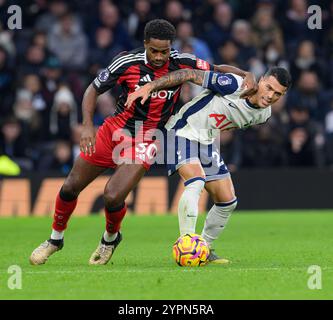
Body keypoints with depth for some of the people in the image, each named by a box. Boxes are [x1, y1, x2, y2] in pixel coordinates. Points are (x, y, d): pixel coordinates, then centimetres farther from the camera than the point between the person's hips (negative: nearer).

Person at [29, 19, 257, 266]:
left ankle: (110, 239, 15)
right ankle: (55, 239, 31)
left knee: (113, 197, -19)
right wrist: (87, 125, -16)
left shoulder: (181, 63, -12)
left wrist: (246, 75, -18)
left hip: (145, 142, -1)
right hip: (114, 130, 1)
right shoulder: (127, 62, -15)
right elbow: (94, 89, -4)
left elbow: (218, 69, 0)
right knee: (71, 187, 5)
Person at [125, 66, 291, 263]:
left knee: (228, 202, 3)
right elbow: (190, 75, -23)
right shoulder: (234, 85, -25)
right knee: (196, 182, -30)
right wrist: (149, 87, -26)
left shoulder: (263, 115, -2)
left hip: (208, 142, 8)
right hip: (183, 131, -8)